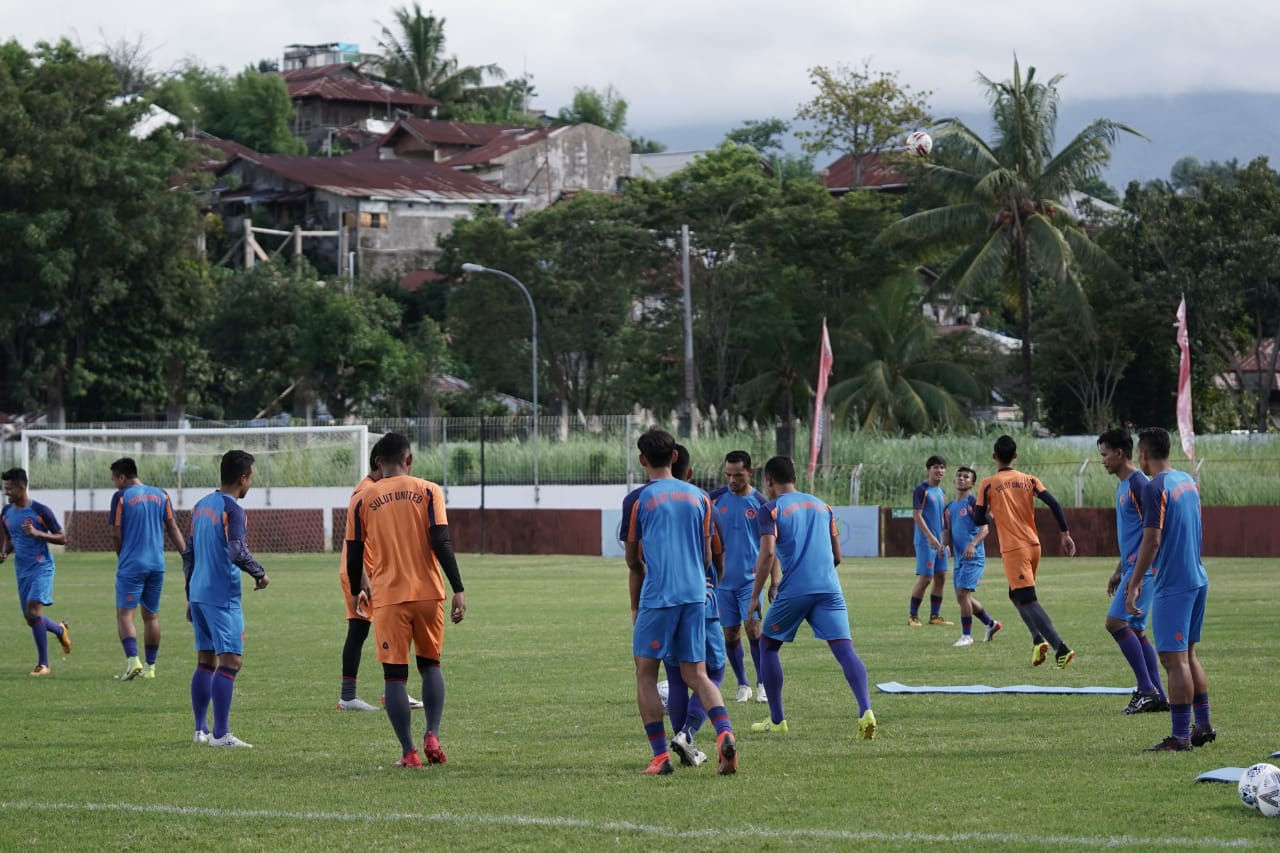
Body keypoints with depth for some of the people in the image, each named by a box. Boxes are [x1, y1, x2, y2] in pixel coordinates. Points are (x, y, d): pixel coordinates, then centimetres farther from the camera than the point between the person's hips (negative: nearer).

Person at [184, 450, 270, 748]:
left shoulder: (201, 505, 14)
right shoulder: (232, 509, -12)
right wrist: (260, 574, -7)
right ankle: (221, 734, -13)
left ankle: (201, 729, 16)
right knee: (231, 660, -8)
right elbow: (237, 552, -24)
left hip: (198, 593, 9)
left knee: (205, 661, 14)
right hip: (223, 596, -9)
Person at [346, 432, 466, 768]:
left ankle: (408, 752, -2)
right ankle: (432, 735, -1)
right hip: (428, 593, 1)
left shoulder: (362, 500, 3)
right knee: (430, 664, 17)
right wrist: (458, 590, -7)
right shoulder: (428, 491, 1)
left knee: (394, 674, 4)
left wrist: (359, 592, 22)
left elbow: (354, 555, 5)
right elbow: (441, 543, -8)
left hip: (387, 598, -1)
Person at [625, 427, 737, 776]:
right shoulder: (699, 497, 11)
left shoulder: (640, 499, 0)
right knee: (696, 675, 8)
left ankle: (660, 756, -3)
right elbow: (707, 556, 16)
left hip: (657, 596, -4)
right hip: (695, 596, 4)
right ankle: (724, 733, -18)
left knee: (645, 675, 6)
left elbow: (633, 561, 9)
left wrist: (635, 607, 23)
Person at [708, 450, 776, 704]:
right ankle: (743, 685, 17)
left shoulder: (760, 503, -2)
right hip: (723, 578, 2)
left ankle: (763, 684, -3)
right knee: (730, 632, 4)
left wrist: (774, 582, 0)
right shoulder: (715, 498, 1)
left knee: (752, 627, -13)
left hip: (751, 577, -2)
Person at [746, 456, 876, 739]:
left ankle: (777, 721, 19)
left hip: (794, 589, -4)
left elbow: (768, 553, -10)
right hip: (829, 587, 4)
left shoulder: (772, 509, 3)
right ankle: (866, 711, -29)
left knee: (767, 645, 17)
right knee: (844, 648, -7)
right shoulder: (821, 506, 20)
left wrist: (755, 597, -6)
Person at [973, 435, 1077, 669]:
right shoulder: (1028, 480, 7)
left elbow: (978, 520, -2)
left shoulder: (988, 485, -3)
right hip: (1034, 546, 5)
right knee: (1017, 595, 23)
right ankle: (1039, 639, 4)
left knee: (1028, 601, -9)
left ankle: (1060, 648, -22)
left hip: (1013, 550, -5)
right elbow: (1054, 504, -3)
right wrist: (1065, 534, 0)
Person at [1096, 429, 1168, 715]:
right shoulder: (1122, 487, 17)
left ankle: (1147, 689, -11)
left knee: (1116, 622, -15)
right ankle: (1157, 696, 12)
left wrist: (1137, 571, -22)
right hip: (1131, 568, 10)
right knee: (1136, 630, 10)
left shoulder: (1139, 484, -14)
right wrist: (1118, 571, 25)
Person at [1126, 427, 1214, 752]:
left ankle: (1180, 736, -6)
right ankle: (1203, 725, 21)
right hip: (1197, 579, 9)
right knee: (1187, 655, 18)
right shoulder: (1187, 481, 12)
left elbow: (1152, 541, -19)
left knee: (1174, 659, -6)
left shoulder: (1156, 488, -15)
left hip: (1172, 585, -9)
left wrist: (1134, 585, -15)